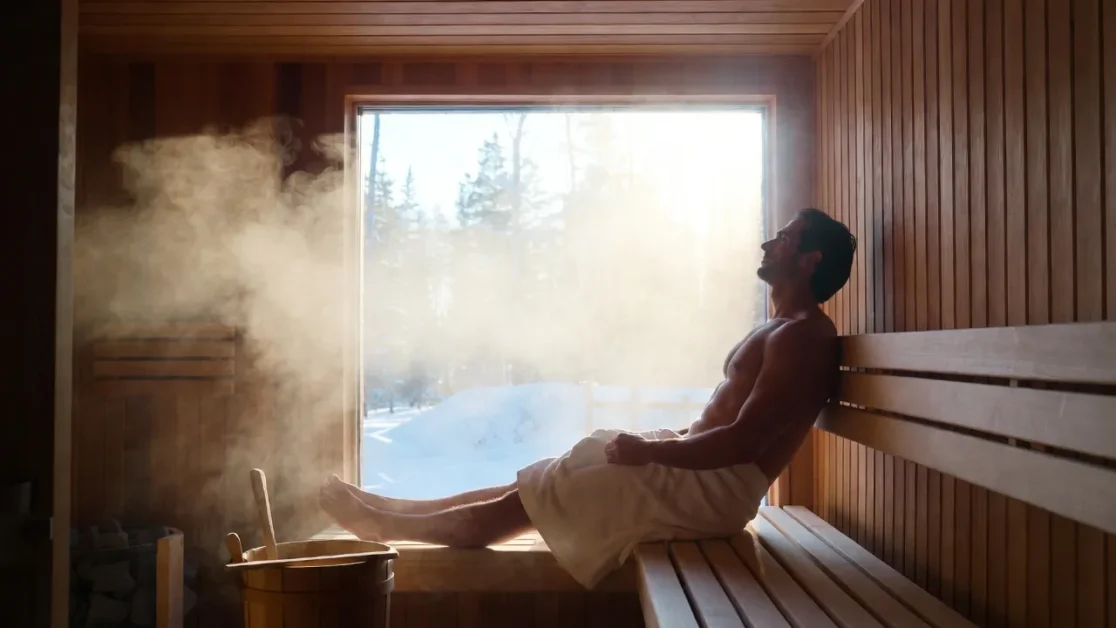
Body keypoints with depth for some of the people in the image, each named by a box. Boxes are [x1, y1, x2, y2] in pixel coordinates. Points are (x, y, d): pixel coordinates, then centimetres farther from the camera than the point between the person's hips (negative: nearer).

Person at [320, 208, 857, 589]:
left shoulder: (802, 335, -16)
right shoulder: (782, 329, 17)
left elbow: (743, 442, -24)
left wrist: (648, 451, -17)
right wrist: (660, 443, 12)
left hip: (716, 486, -9)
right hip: (699, 468, 10)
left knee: (533, 496, -6)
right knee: (540, 479, 8)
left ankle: (388, 524, 7)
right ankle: (397, 511, 17)